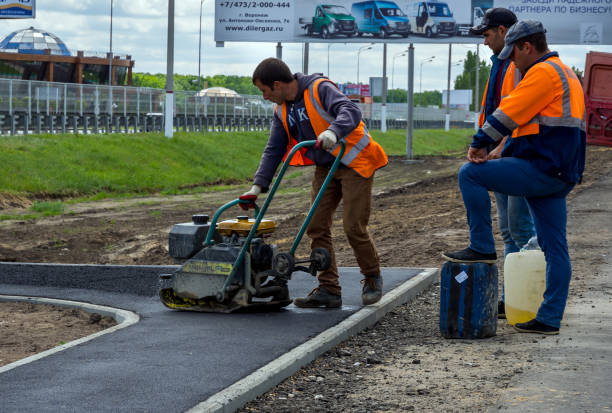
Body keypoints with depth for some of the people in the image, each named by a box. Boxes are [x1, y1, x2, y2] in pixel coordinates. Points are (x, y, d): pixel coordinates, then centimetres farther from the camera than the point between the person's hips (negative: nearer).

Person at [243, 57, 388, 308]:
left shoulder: (320, 89, -19)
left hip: (354, 163, -8)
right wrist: (258, 185, 1)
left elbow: (351, 111, -35)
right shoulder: (281, 109, 5)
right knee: (317, 227, -1)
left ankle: (372, 279, 14)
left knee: (353, 227, -10)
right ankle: (328, 290, 5)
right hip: (325, 168, 8)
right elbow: (274, 150, 9)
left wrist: (333, 132, -54)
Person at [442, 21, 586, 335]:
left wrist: (480, 143, -6)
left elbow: (510, 112, -14)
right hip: (558, 176, 10)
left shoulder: (544, 72, -9)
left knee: (470, 175, -6)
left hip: (542, 168, -10)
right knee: (555, 248, 8)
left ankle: (482, 247, -3)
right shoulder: (564, 74, 25)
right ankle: (550, 319, 9)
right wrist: (505, 155, 19)